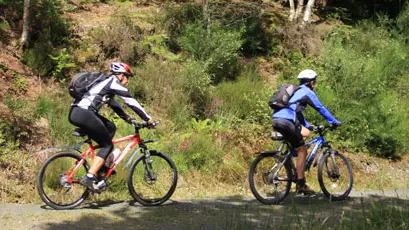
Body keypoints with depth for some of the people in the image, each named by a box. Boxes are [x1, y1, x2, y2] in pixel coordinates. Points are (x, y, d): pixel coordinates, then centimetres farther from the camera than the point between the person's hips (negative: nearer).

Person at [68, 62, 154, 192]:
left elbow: (115, 106, 34)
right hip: (83, 114, -9)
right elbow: (132, 103, -1)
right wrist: (148, 119, 5)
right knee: (107, 145, 0)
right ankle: (89, 178, -10)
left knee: (110, 127, 20)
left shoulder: (107, 84, 28)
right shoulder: (114, 83, 0)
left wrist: (130, 120, 31)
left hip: (76, 112, 9)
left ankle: (103, 165, 18)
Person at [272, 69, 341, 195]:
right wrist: (335, 122, 13)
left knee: (306, 133, 25)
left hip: (276, 119, 8)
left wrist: (308, 126, 39)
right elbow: (321, 109, 4)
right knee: (302, 151, 1)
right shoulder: (307, 92, 3)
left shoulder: (296, 91, 30)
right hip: (286, 121, -8)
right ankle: (300, 184, 0)